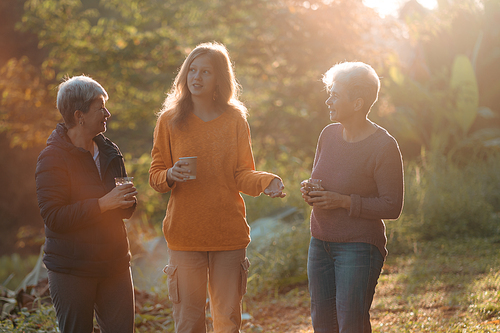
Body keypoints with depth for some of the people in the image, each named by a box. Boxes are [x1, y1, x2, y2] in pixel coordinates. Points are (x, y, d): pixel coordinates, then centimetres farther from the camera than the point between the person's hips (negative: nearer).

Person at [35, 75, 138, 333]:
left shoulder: (110, 152, 13)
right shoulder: (52, 158, -8)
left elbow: (125, 210, 22)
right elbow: (53, 217, -18)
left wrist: (126, 201, -3)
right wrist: (103, 204, -21)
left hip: (114, 264, 5)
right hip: (71, 271, -5)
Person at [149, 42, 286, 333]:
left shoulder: (235, 120, 5)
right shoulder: (170, 120, 3)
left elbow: (243, 175, 2)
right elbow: (155, 177, 4)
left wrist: (267, 182, -18)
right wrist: (170, 175, -18)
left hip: (229, 233, 1)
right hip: (185, 234, -1)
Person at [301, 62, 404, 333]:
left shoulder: (384, 147, -14)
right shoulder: (329, 134, 6)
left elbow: (392, 207, -15)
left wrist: (343, 201, -21)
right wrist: (309, 191, -3)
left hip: (359, 247, -7)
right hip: (320, 243, 7)